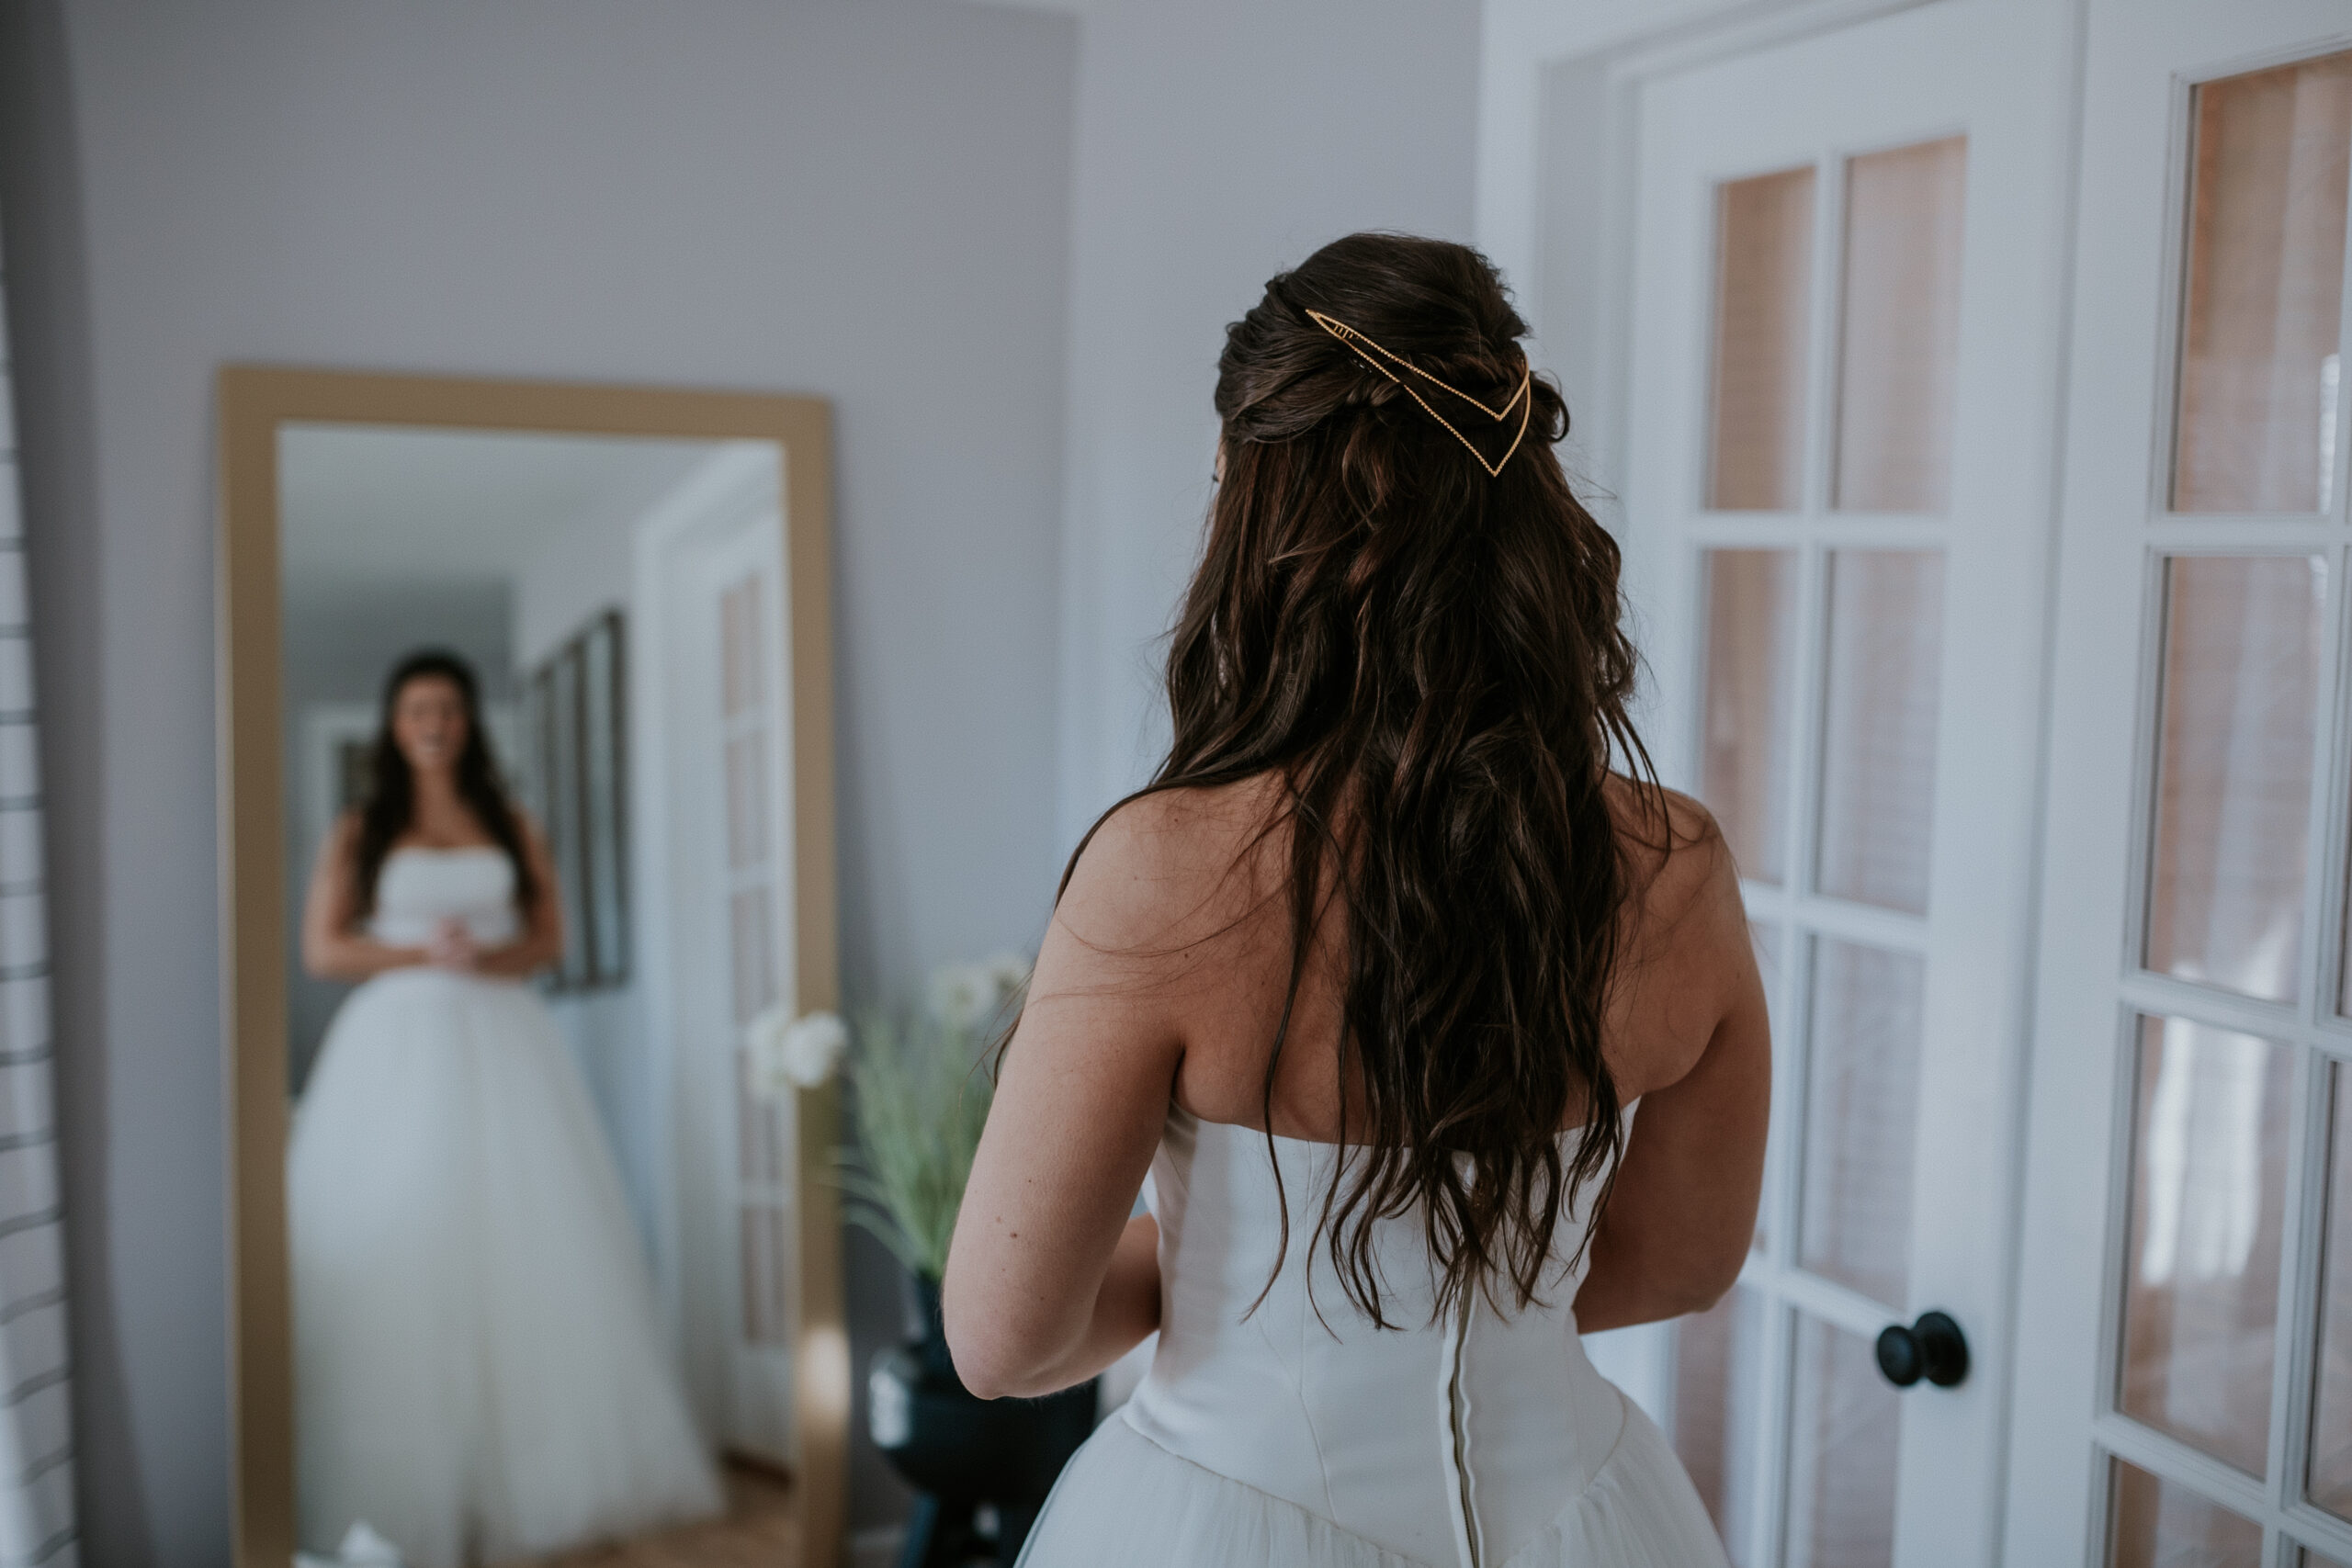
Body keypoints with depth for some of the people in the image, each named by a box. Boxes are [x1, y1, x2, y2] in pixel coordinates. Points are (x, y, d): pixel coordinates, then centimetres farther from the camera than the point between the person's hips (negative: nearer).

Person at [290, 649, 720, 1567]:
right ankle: (408, 1484, 1)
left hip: (503, 1045, 2)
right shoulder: (360, 833, 9)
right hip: (399, 1048, -1)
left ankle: (550, 1464, 5)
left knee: (528, 1243, -3)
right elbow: (320, 950, 2)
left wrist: (489, 957, -12)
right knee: (397, 1255, -6)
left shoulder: (510, 828, 14)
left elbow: (549, 939, 8)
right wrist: (421, 952, -12)